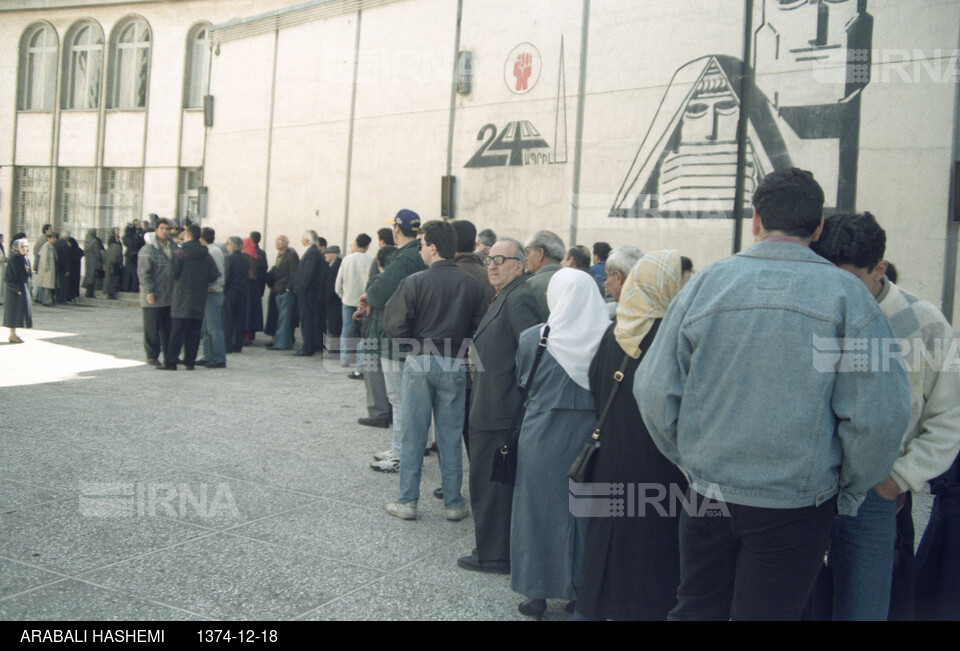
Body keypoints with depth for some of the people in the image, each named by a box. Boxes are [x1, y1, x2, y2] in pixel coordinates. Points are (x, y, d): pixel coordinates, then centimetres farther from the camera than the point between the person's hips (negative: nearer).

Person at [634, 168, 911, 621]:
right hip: (795, 508, -1)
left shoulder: (705, 283, -4)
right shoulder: (847, 295, -9)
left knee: (696, 609, 18)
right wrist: (849, 493, 4)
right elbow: (879, 417, -12)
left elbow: (653, 391, -3)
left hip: (706, 496, 2)